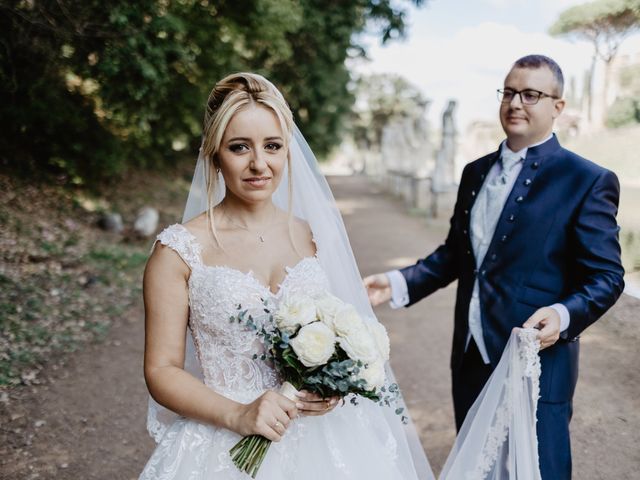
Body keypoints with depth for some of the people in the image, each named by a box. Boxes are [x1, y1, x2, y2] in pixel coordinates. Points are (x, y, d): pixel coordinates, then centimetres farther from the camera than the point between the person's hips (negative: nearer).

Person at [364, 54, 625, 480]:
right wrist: (399, 283, 2)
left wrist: (564, 316, -29)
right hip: (471, 359, 6)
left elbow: (605, 276, -10)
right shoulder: (476, 172, 10)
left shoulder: (588, 181, -8)